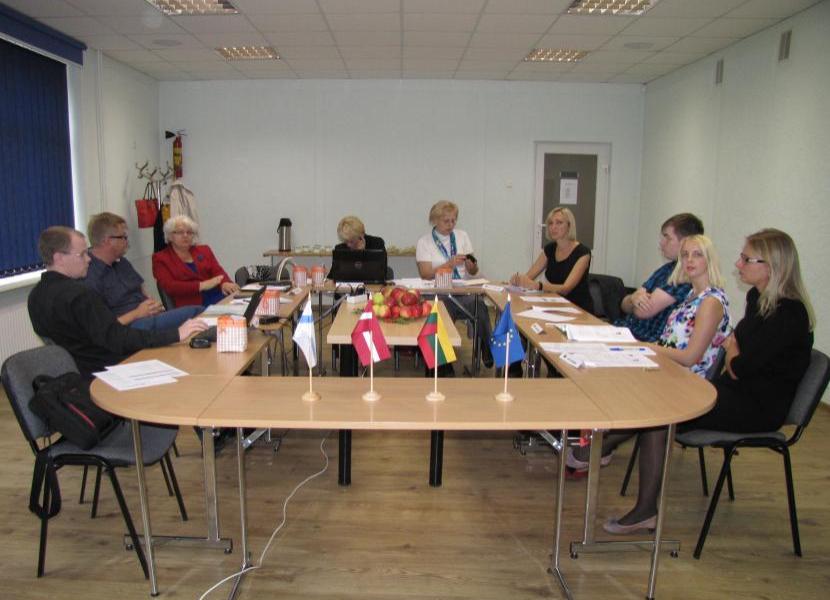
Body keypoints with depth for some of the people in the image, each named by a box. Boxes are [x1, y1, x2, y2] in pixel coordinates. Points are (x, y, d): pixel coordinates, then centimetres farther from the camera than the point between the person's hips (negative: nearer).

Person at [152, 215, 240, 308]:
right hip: (193, 306, -5)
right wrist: (202, 285, -17)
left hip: (221, 298, 5)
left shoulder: (204, 251, 22)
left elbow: (218, 271, 7)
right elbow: (169, 286, -6)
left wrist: (225, 283, -17)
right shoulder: (160, 258, 9)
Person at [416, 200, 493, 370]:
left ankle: (489, 354, -17)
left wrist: (472, 265, -8)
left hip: (464, 292, 2)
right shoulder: (424, 242, 6)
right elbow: (425, 274, -6)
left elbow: (473, 272, 15)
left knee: (479, 305, -31)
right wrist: (449, 264, -17)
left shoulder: (462, 236, 15)